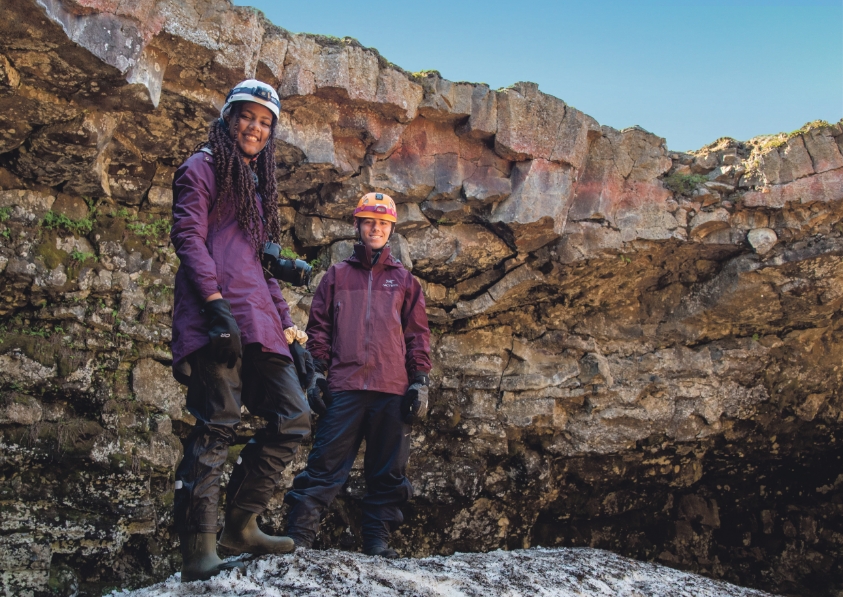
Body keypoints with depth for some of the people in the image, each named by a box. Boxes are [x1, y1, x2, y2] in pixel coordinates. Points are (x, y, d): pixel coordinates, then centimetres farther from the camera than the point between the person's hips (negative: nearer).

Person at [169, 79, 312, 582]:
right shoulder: (202, 169, 7)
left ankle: (241, 527, 9)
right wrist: (215, 304, -21)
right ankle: (199, 551, -13)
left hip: (258, 318, 8)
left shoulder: (259, 186, 29)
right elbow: (188, 236, -8)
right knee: (218, 423, -15)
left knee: (294, 419, 0)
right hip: (217, 317, -8)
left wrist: (288, 326, 19)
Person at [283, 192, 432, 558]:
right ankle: (299, 534, -1)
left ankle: (377, 539, 13)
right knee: (326, 463, -5)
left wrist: (420, 382, 5)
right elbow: (319, 326, 11)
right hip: (344, 387, -1)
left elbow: (418, 334, 13)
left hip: (392, 390, 1)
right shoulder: (337, 276, 14)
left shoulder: (404, 280, 15)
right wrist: (316, 373, 1)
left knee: (388, 470, 4)